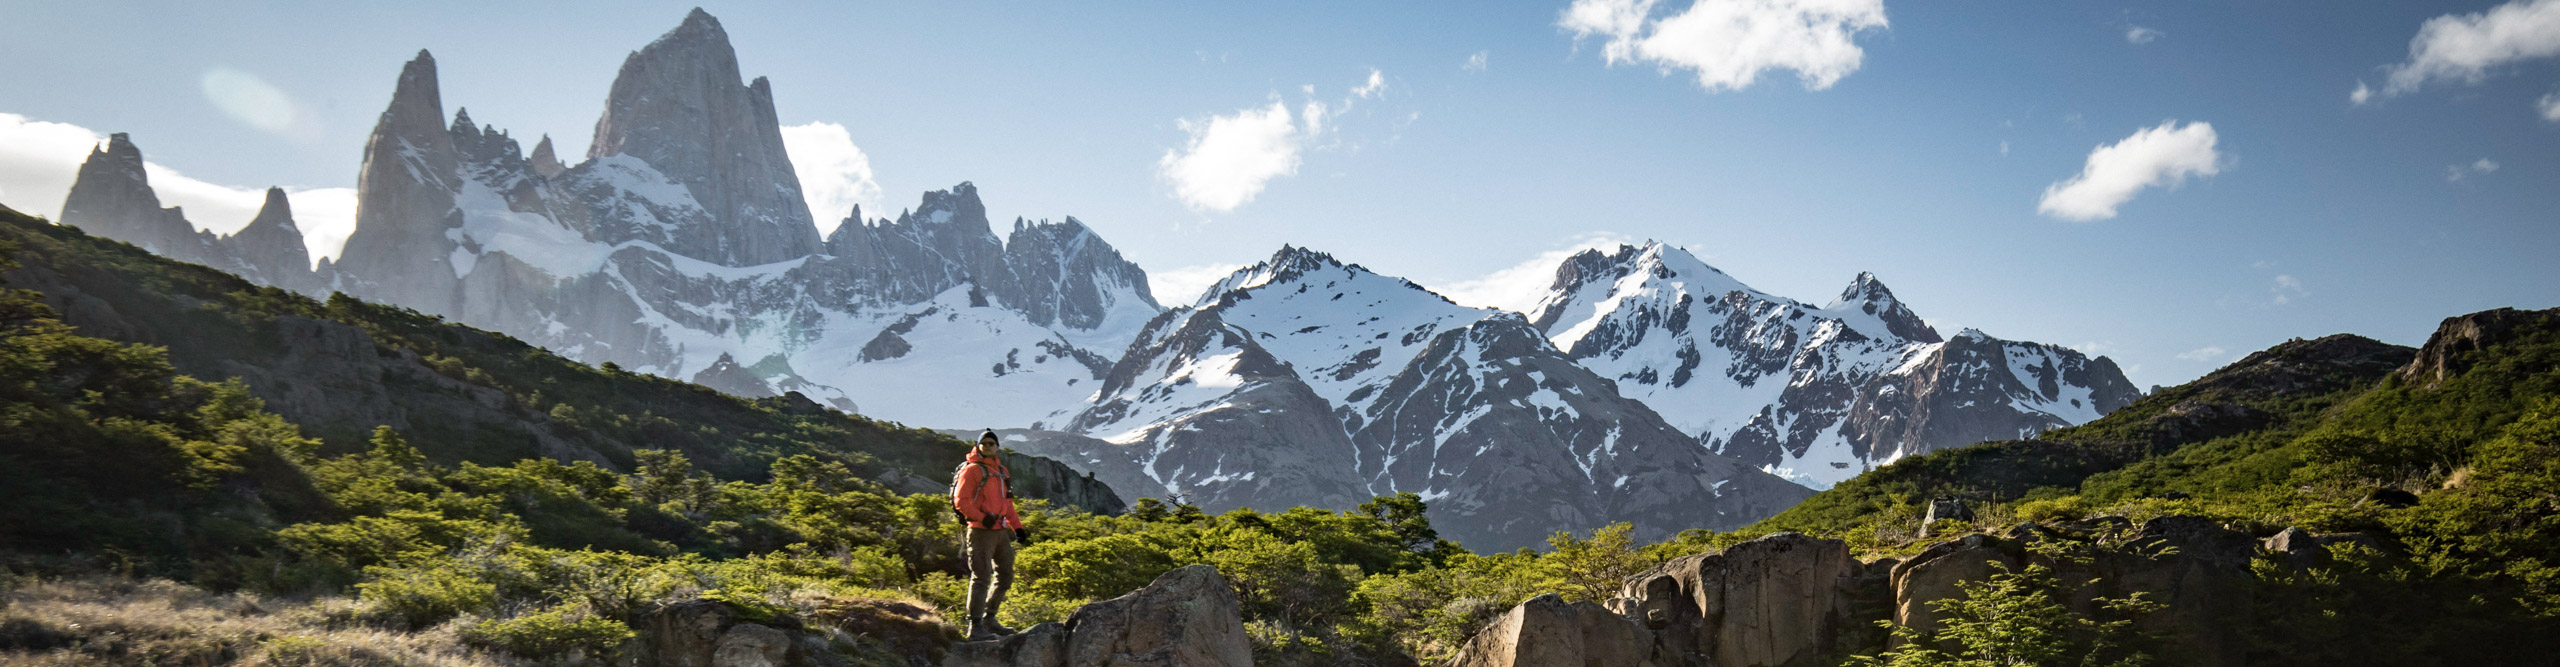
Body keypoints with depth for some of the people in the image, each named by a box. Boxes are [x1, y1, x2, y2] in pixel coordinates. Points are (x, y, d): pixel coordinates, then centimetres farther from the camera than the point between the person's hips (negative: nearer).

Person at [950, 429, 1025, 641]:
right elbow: (961, 500, -13)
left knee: (1005, 576, 14)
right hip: (981, 531, -8)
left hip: (1000, 531, 8)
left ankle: (988, 619, 26)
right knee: (981, 578, -10)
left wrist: (1017, 526, 16)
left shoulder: (1002, 471, 18)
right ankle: (975, 627, -7)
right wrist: (982, 518, -22)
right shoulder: (972, 470, -6)